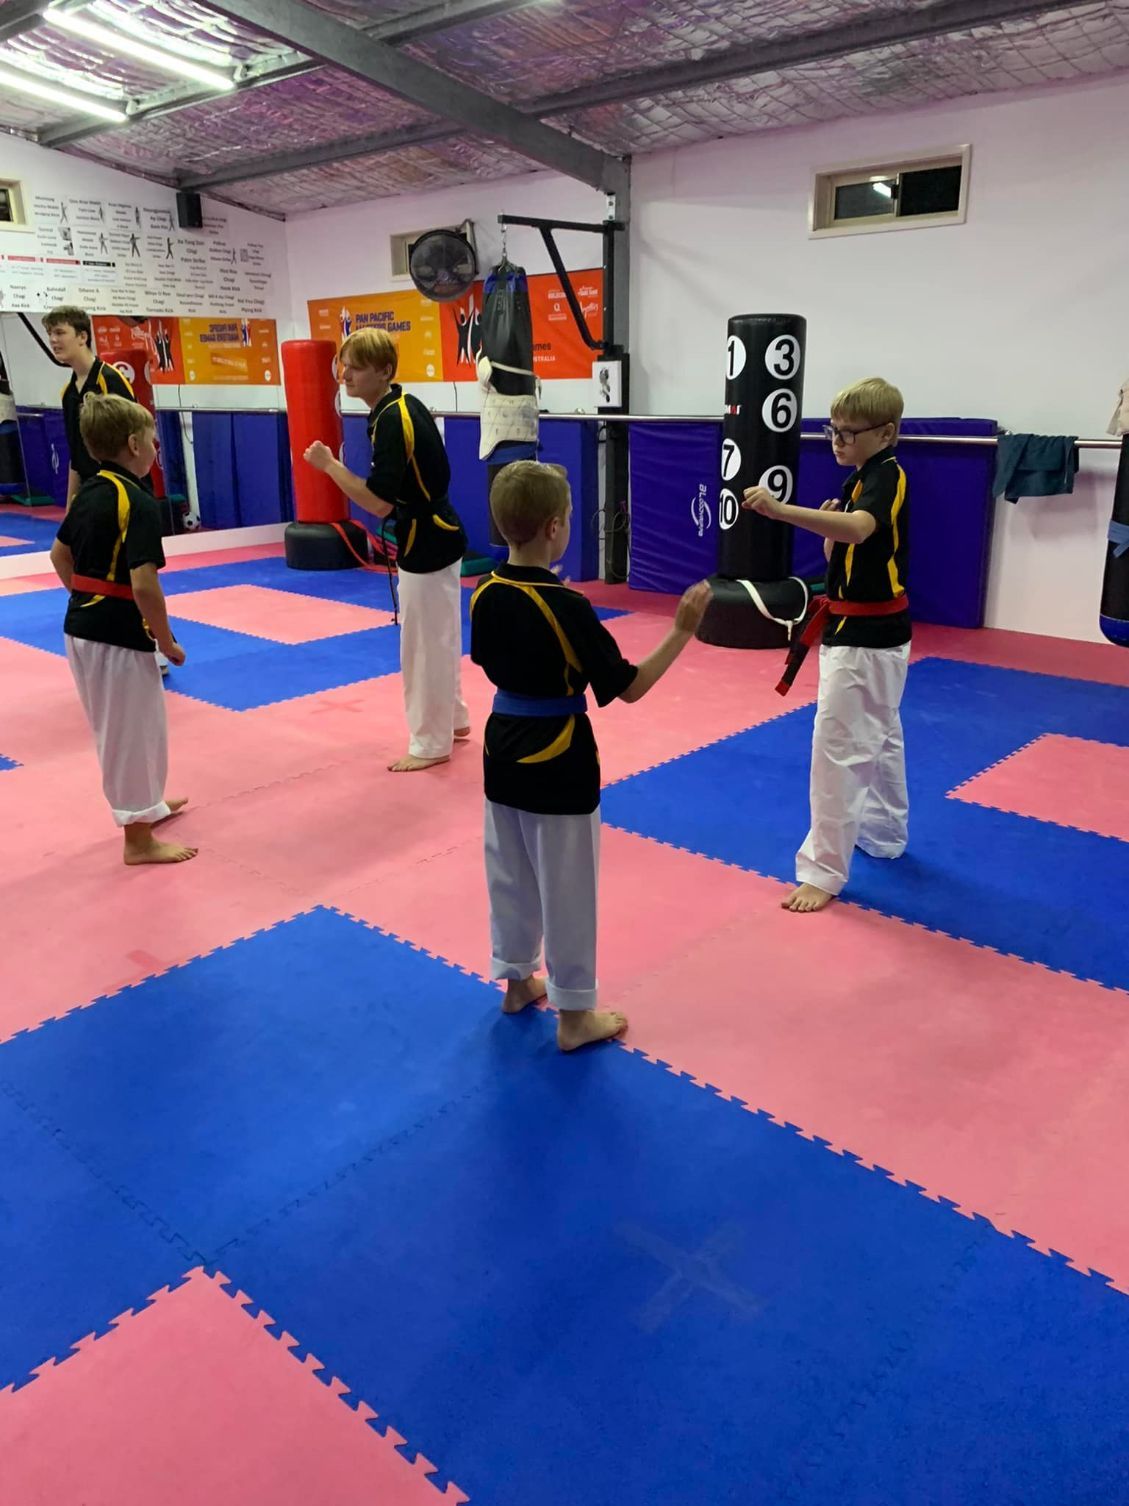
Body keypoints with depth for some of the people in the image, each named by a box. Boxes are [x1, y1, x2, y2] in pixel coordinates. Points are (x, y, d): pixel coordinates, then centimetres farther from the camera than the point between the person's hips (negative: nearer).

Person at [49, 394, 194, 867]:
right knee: (133, 733, 3)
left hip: (81, 627, 9)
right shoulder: (139, 504, -19)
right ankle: (139, 839, 15)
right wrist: (167, 642, -14)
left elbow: (60, 555, 19)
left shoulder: (90, 492, 8)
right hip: (119, 633, -9)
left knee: (117, 730, 22)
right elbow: (144, 585, -25)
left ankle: (149, 806, 40)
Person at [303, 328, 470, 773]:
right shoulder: (404, 406, 8)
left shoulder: (392, 420, -22)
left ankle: (430, 743, 12)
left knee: (424, 643, 0)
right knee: (439, 636, 21)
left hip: (427, 542, -10)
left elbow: (380, 502, -26)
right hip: (436, 534, 10)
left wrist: (329, 465, -19)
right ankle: (452, 719, 36)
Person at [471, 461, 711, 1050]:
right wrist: (682, 631, -11)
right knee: (566, 886, 6)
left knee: (509, 874, 20)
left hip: (503, 748, 7)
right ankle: (574, 1014, 19)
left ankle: (517, 980, 39)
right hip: (559, 761, -7)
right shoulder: (568, 607, -22)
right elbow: (629, 686, -17)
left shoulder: (486, 593, -3)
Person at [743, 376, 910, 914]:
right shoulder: (864, 477, 13)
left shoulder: (886, 477, -18)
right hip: (872, 628, 11)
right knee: (879, 737, 23)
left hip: (866, 634, -11)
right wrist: (828, 529, -7)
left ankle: (823, 871, -2)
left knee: (839, 748, -9)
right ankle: (885, 834, 41)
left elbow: (859, 528, -41)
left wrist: (780, 510, -53)